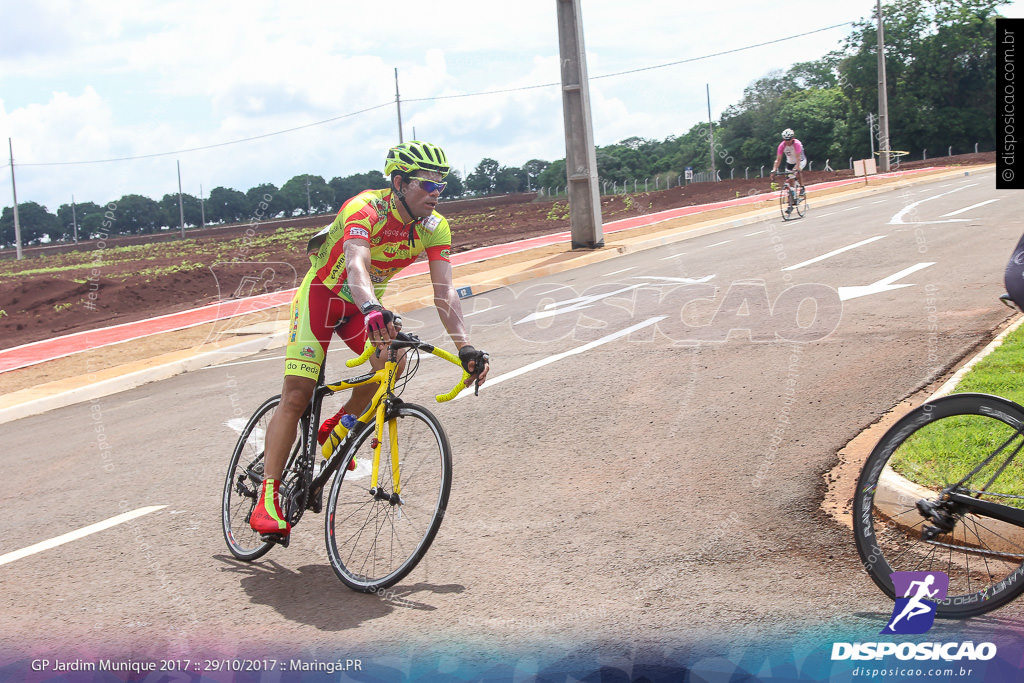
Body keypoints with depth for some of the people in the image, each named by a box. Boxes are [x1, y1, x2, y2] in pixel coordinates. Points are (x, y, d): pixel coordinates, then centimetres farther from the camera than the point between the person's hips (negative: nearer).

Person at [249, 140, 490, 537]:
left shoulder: (434, 228, -14)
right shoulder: (365, 209, -30)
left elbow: (444, 292, -21)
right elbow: (356, 265, -47)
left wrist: (465, 348, -35)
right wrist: (372, 310, -67)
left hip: (366, 304, 5)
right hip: (323, 293, -5)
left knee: (392, 361, -25)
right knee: (297, 394, -13)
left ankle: (337, 431, 1)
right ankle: (267, 498, -8)